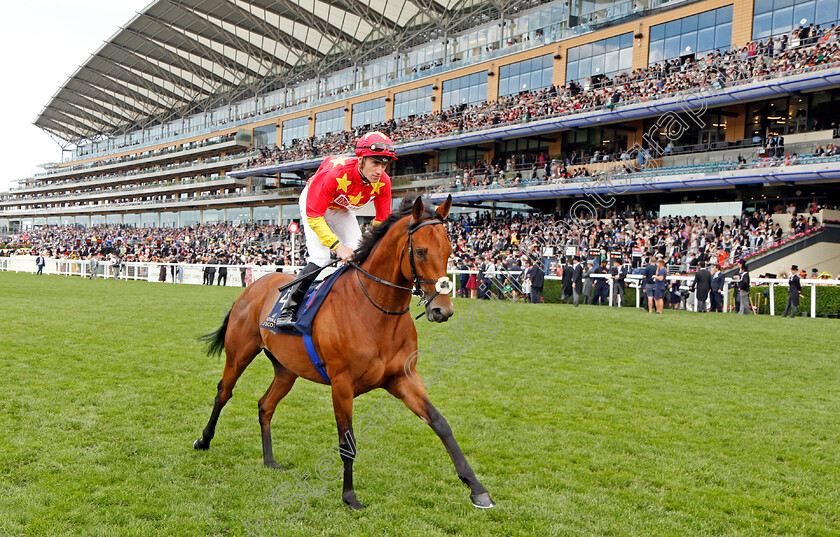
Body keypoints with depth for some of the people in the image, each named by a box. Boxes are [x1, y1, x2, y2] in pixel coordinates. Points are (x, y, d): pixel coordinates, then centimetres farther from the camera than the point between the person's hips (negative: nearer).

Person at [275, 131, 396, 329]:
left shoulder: (383, 182, -26)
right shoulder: (334, 173, -41)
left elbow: (382, 221, -12)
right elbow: (314, 216, -37)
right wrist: (337, 246, -45)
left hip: (342, 210, 5)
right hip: (313, 203, -5)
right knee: (320, 258, -20)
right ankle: (288, 310, -10)